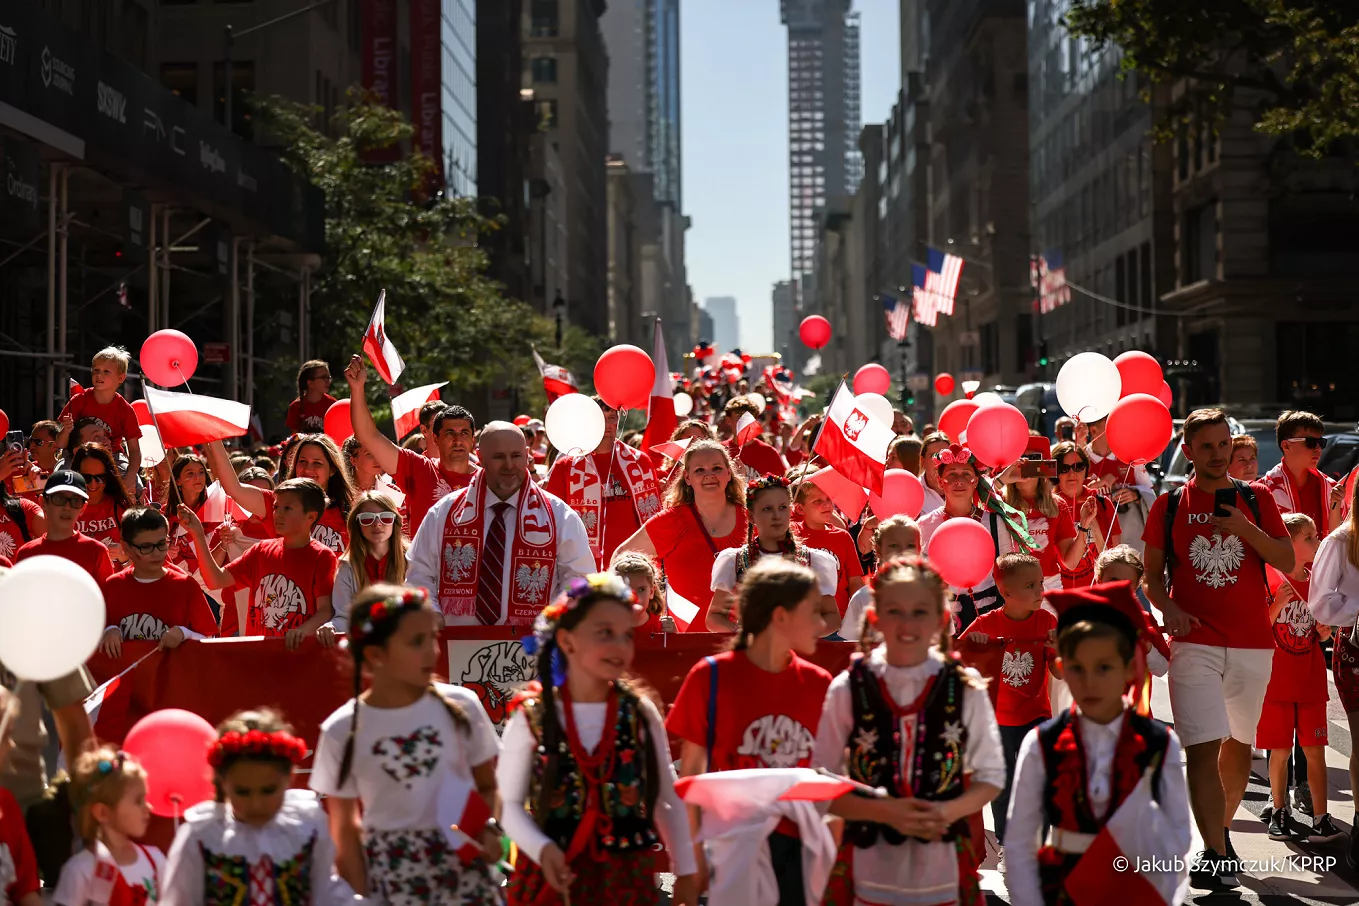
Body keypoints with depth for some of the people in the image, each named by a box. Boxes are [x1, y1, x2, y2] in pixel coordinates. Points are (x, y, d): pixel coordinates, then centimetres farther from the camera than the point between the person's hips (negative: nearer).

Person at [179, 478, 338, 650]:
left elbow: (326, 610, -9)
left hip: (298, 651, -5)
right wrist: (198, 534, 1)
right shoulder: (262, 550, 14)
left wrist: (302, 631, -28)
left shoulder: (322, 557, -2)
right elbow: (216, 581, 8)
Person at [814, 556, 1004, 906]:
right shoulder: (848, 689, -6)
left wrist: (950, 811, -12)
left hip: (945, 869, 1)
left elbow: (991, 775, 6)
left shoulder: (966, 689, -2)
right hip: (870, 872, -1)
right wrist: (885, 812, -15)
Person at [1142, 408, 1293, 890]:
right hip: (1195, 641, -2)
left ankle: (1221, 829, 33)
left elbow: (1288, 562, 1)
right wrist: (1167, 607, -11)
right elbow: (1151, 575, 8)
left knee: (1239, 742, 13)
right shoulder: (1169, 505, 5)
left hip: (1252, 642, 2)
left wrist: (1246, 528, -13)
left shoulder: (1256, 499, 8)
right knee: (1202, 748, -12)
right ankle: (1217, 854, -12)